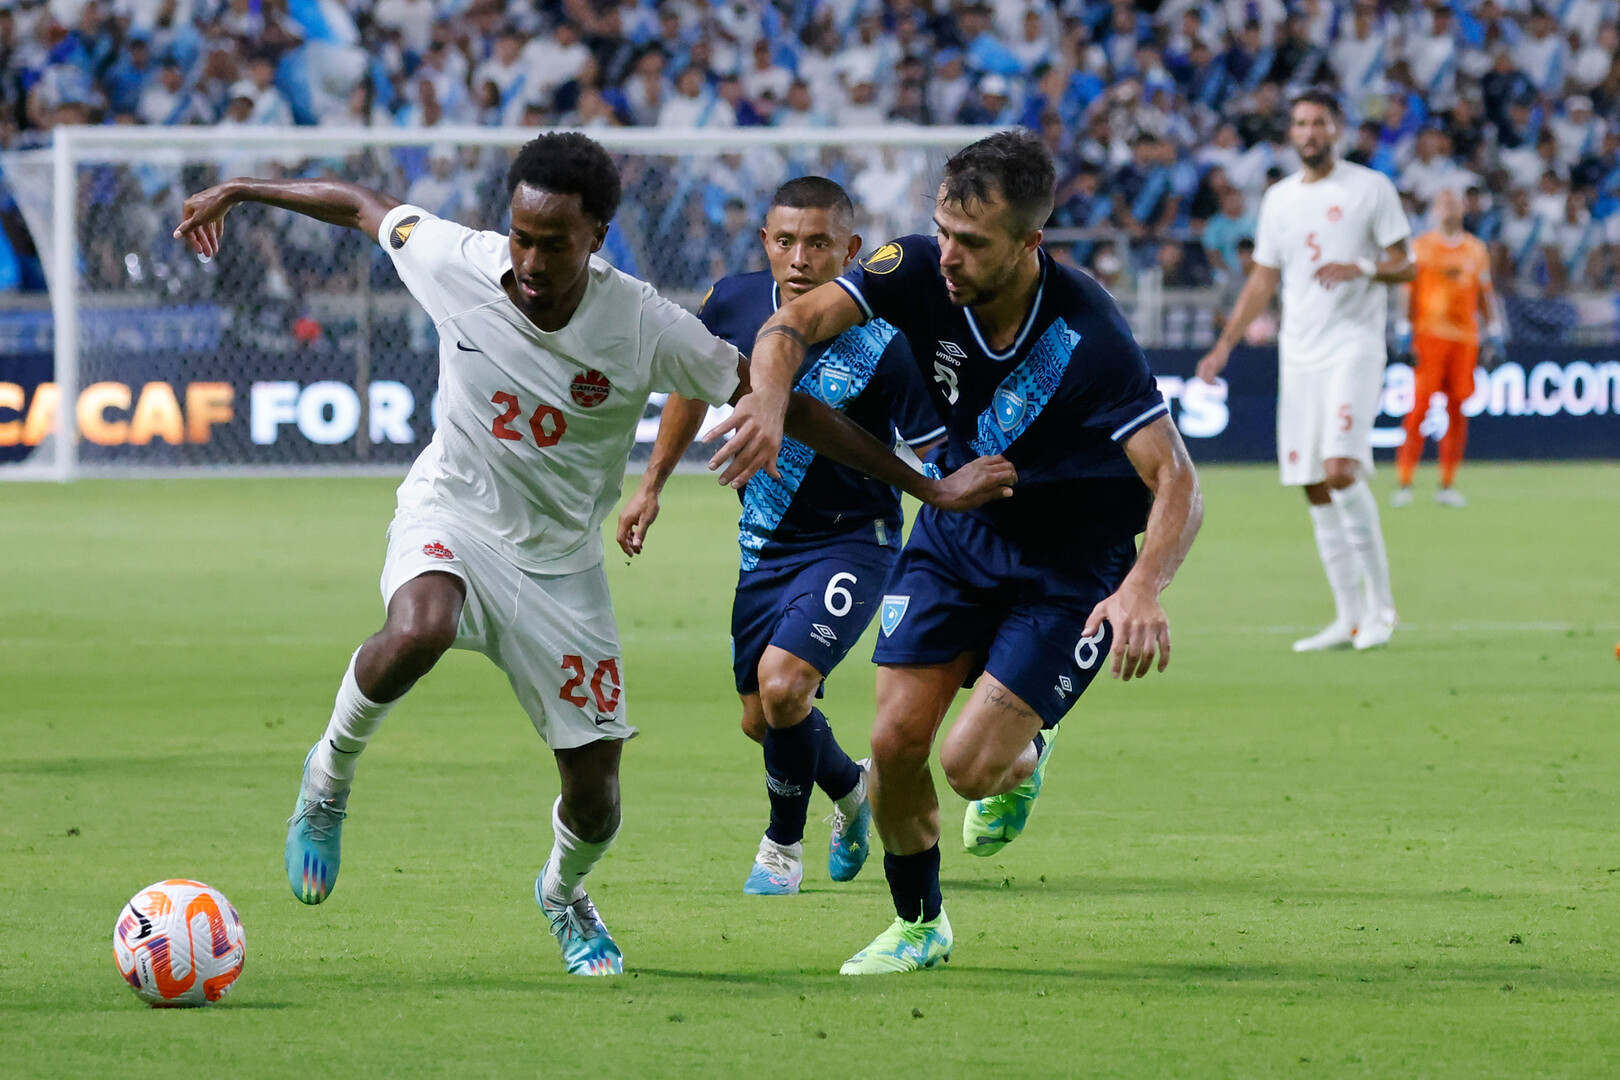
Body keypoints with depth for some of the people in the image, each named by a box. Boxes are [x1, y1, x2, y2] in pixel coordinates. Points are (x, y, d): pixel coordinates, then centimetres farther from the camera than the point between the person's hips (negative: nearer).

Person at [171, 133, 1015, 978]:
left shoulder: (646, 328, -20)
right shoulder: (457, 262, -18)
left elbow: (786, 407, -12)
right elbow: (362, 206, 3)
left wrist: (929, 488, -10)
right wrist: (236, 192, 14)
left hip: (560, 560, 1)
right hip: (450, 520, -1)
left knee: (594, 796, 0)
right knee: (417, 634, -39)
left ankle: (563, 894, 38)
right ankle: (329, 776, -8)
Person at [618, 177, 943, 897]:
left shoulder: (882, 344, -23)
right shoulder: (733, 304, -9)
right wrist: (651, 485, 16)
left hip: (851, 541, -5)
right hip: (764, 544, 5)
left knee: (783, 682, -22)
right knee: (761, 720, 10)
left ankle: (785, 841, 5)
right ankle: (852, 790, 43)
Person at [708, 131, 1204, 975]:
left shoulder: (1087, 336, -32)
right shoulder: (921, 271, -19)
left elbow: (1175, 479, -34)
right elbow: (791, 326, -24)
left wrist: (1143, 589, -52)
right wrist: (770, 400, -47)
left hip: (1071, 564, -4)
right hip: (960, 523, 4)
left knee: (971, 763, -14)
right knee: (896, 738, -3)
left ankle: (1024, 761, 25)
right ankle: (919, 925, 23)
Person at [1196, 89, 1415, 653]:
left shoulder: (1371, 188, 1)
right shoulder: (1279, 198, 14)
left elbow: (1405, 266, 1)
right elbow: (1263, 280, 19)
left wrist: (1361, 268, -19)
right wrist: (1224, 344, 11)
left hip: (1353, 347, -5)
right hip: (1298, 354, 5)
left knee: (1341, 471, -20)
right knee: (1315, 488, 3)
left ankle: (1381, 601, -9)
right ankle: (1350, 618, 8)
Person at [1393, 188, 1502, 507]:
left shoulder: (1476, 249, 14)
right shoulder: (1421, 247, 5)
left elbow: (1485, 293, 18)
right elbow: (1409, 290, 3)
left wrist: (1493, 330, 12)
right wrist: (1406, 330, -4)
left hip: (1465, 337, 4)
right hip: (1429, 334, -4)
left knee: (1458, 412, 3)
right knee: (1419, 408, -10)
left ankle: (1447, 485, 8)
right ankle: (1404, 483, -10)